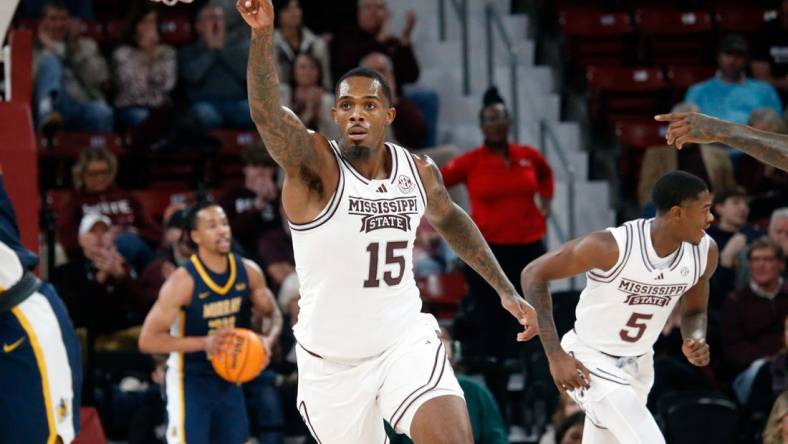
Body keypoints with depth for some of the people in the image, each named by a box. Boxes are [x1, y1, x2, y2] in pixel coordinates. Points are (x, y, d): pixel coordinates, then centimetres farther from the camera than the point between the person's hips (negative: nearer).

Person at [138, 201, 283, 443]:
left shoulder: (248, 272, -5)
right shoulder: (184, 281, -21)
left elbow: (273, 314, 11)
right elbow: (148, 340, -21)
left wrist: (268, 340, -13)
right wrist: (204, 343, -32)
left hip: (229, 377, 6)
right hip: (190, 380, -6)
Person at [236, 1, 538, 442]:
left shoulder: (420, 172, 0)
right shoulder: (316, 165, -16)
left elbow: (450, 219, 23)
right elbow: (268, 115, -36)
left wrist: (506, 290, 22)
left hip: (405, 338, 2)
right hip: (333, 360, -2)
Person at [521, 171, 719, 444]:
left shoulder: (705, 252, -12)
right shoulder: (613, 246, -30)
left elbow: (694, 311, 8)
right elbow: (534, 274, -20)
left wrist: (695, 341, -17)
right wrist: (556, 356, -25)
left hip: (638, 364, 7)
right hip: (591, 360, -7)